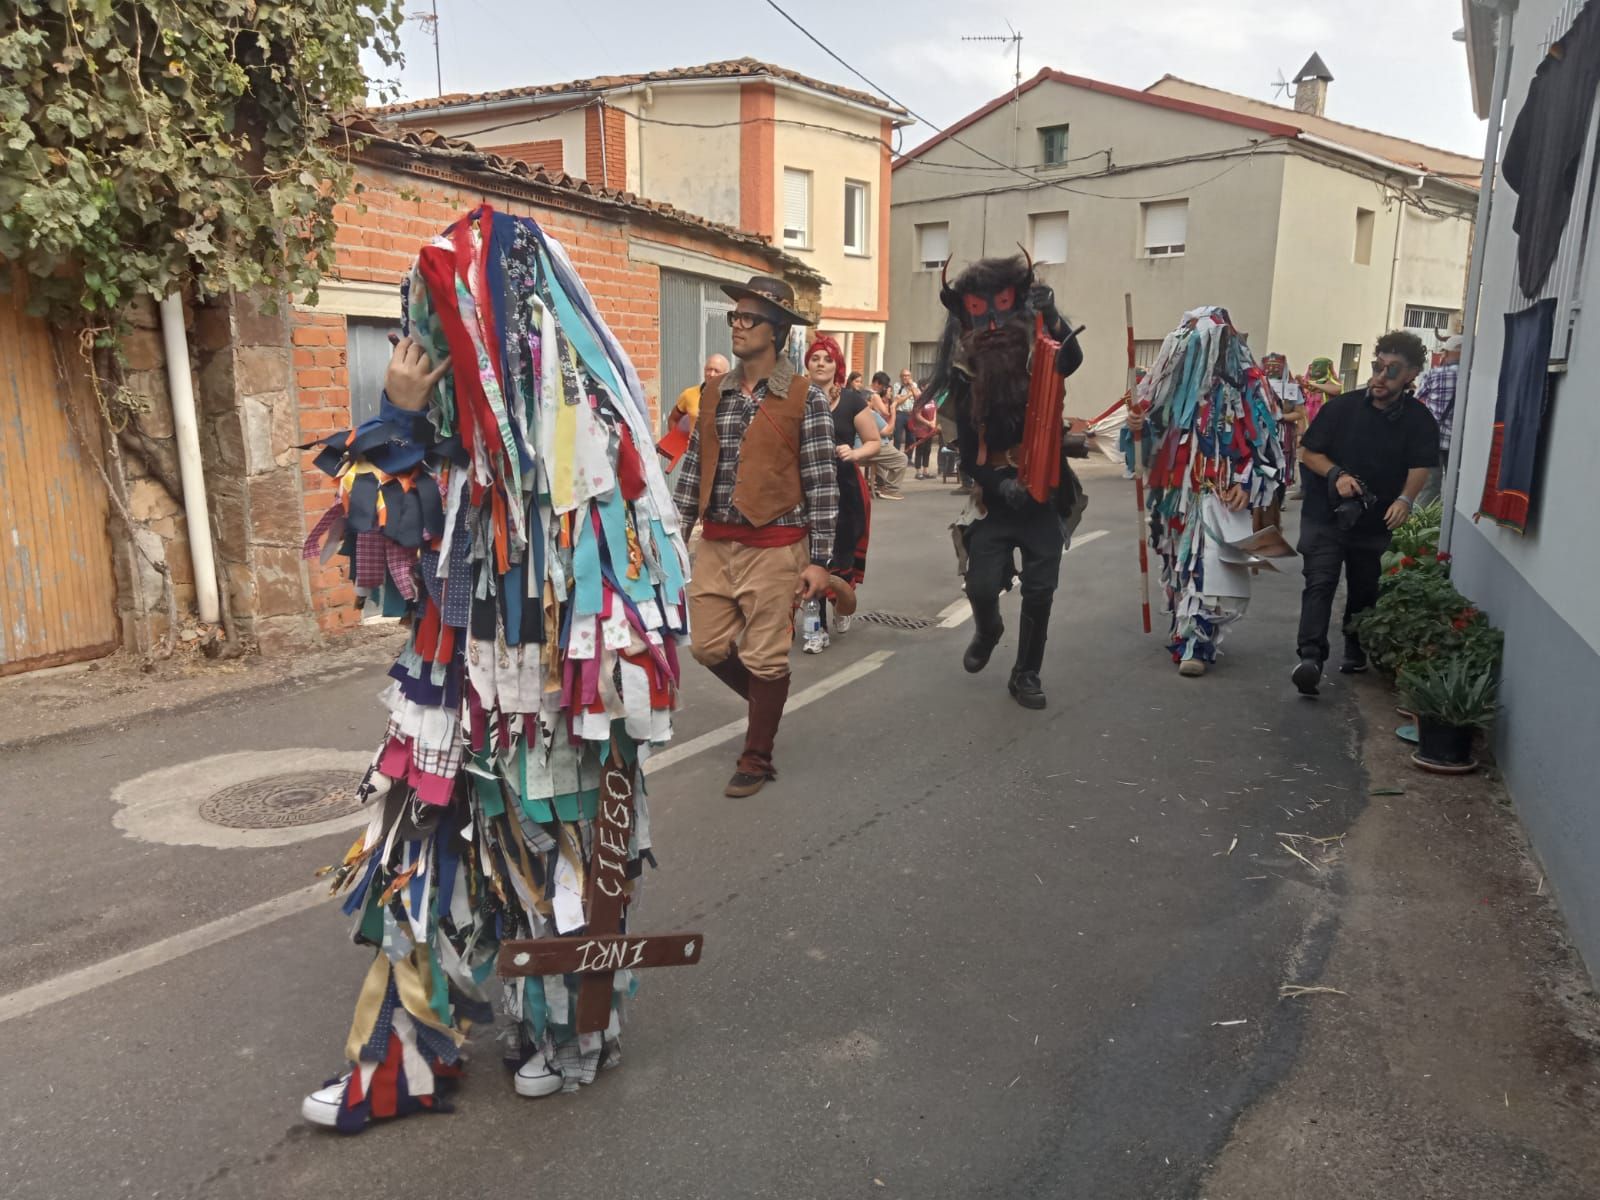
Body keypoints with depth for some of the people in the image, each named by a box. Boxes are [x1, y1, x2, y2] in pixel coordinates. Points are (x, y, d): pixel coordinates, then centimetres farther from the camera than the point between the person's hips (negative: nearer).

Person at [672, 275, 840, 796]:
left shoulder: (805, 397, -6)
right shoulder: (713, 393, 9)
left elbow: (822, 484, -8)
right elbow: (693, 471, 12)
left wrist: (819, 560, -11)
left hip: (774, 546, -5)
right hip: (715, 544, 5)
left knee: (765, 657, 3)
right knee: (709, 646, 10)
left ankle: (757, 759, 21)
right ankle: (769, 702, 38)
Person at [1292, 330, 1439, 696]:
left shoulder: (1420, 421, -2)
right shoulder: (1342, 407, -5)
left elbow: (1420, 467, -10)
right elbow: (1309, 452, -1)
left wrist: (1405, 500, -30)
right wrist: (1336, 474, -19)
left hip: (1376, 522, 2)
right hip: (1325, 515, -2)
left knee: (1364, 590, 16)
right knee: (1320, 584, -15)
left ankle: (1355, 651, 35)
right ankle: (1311, 658, -23)